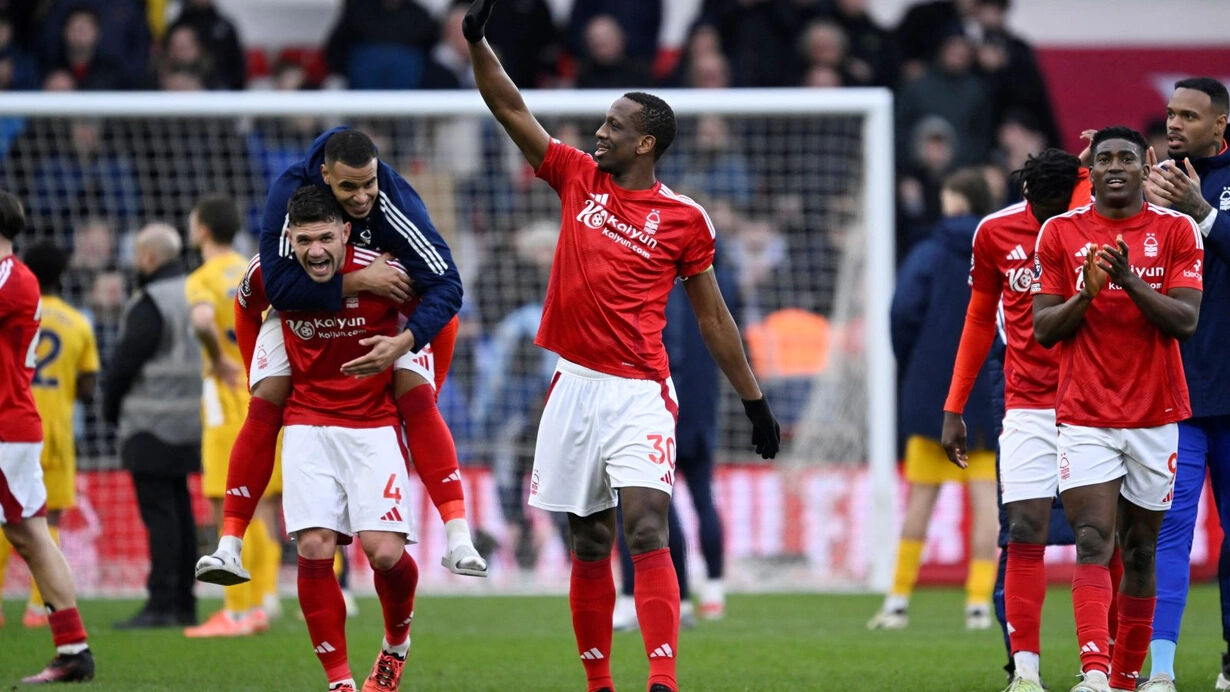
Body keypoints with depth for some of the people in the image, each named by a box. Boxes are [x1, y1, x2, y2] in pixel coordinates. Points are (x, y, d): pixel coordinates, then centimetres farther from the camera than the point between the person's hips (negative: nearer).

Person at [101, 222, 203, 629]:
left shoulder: (151, 305, -14)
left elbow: (124, 362, -14)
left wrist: (111, 409, 3)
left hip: (153, 427, -9)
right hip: (189, 423, 9)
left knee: (159, 512, -9)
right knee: (180, 511, 12)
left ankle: (162, 604, -12)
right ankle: (184, 603, 14)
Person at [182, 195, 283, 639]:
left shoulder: (203, 280, -10)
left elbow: (202, 320, -33)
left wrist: (219, 359, -18)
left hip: (230, 397, -7)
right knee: (261, 506, 11)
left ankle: (238, 612, -5)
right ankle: (263, 600, 11)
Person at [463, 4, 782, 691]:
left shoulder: (685, 219, -1)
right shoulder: (580, 178, 8)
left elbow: (714, 317, 7)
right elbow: (511, 108, 10)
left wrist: (755, 400, 9)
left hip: (640, 395, -4)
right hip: (575, 387, 4)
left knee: (646, 532, -17)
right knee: (590, 545, 9)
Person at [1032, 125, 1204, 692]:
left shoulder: (1177, 231, 3)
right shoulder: (1060, 233, 5)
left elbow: (1185, 321, -6)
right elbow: (1043, 329, 3)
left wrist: (1131, 280, -19)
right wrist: (1086, 293, -14)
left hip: (1157, 415, 1)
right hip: (1084, 415, -1)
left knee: (1140, 550, 7)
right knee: (1093, 543, -15)